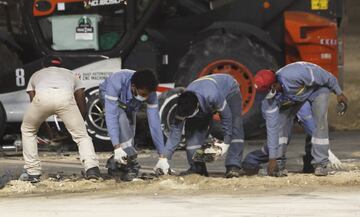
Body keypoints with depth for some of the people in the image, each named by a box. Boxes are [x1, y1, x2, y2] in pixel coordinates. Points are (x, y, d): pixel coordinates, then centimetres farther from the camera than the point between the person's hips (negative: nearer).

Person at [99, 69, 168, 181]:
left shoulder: (150, 93, -33)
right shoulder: (116, 82, -45)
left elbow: (154, 123, -31)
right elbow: (111, 116, -47)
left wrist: (162, 157, -31)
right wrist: (117, 148, -54)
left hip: (130, 106, 4)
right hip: (110, 98, -4)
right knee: (122, 119, -32)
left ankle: (116, 162, 18)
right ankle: (131, 165, -29)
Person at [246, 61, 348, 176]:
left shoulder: (295, 75, -45)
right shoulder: (270, 99, -29)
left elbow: (327, 77, -28)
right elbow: (272, 127, -24)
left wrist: (339, 93, -14)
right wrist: (272, 158, -25)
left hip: (317, 88, -4)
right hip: (293, 97, 4)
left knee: (320, 121, -19)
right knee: (280, 120, -9)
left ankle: (321, 163, -13)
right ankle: (279, 161, 6)